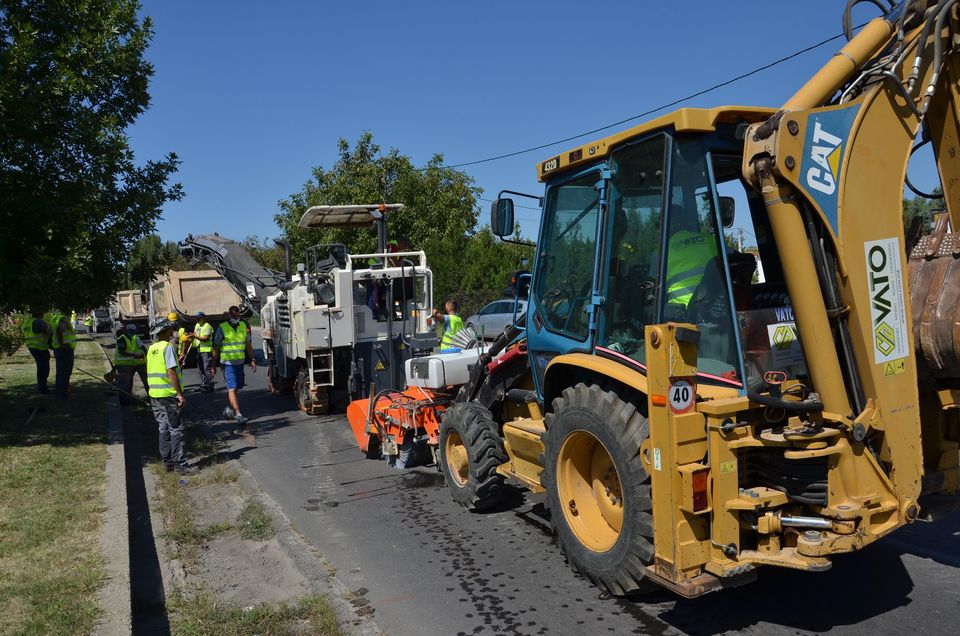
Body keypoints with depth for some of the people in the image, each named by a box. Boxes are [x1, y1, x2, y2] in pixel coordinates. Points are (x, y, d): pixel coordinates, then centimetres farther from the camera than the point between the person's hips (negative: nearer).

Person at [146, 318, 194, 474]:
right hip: (169, 395, -8)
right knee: (177, 430, -4)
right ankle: (180, 464, -3)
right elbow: (171, 372, -18)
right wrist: (180, 394, -18)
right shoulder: (167, 347, -12)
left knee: (164, 429, 13)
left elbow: (153, 372, 17)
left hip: (154, 395, 8)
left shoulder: (151, 349, 13)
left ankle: (168, 462, 18)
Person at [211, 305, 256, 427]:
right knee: (232, 388, -11)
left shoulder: (243, 326, 8)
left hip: (240, 362, 5)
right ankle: (238, 415, -17)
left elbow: (248, 345, 14)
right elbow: (216, 348, -2)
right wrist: (213, 365, -1)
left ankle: (228, 409, 34)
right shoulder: (222, 328, -6)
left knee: (236, 388, 14)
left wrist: (253, 360, 8)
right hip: (228, 363, -5)